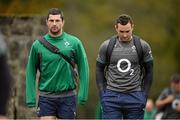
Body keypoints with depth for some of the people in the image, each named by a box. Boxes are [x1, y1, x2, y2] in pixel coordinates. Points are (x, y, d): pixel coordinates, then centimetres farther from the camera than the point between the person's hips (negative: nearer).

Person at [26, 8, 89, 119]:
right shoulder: (38, 45, 2)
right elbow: (31, 72, 4)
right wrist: (31, 98, -2)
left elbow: (83, 68, 1)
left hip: (68, 96, 0)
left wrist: (83, 94, -6)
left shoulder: (74, 42, -1)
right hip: (46, 97, 0)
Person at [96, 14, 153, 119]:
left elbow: (149, 72, 8)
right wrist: (102, 95, 1)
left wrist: (144, 95, 1)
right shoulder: (106, 46, 1)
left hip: (134, 97, 0)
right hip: (112, 97, 0)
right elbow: (100, 70, 9)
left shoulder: (143, 46, 0)